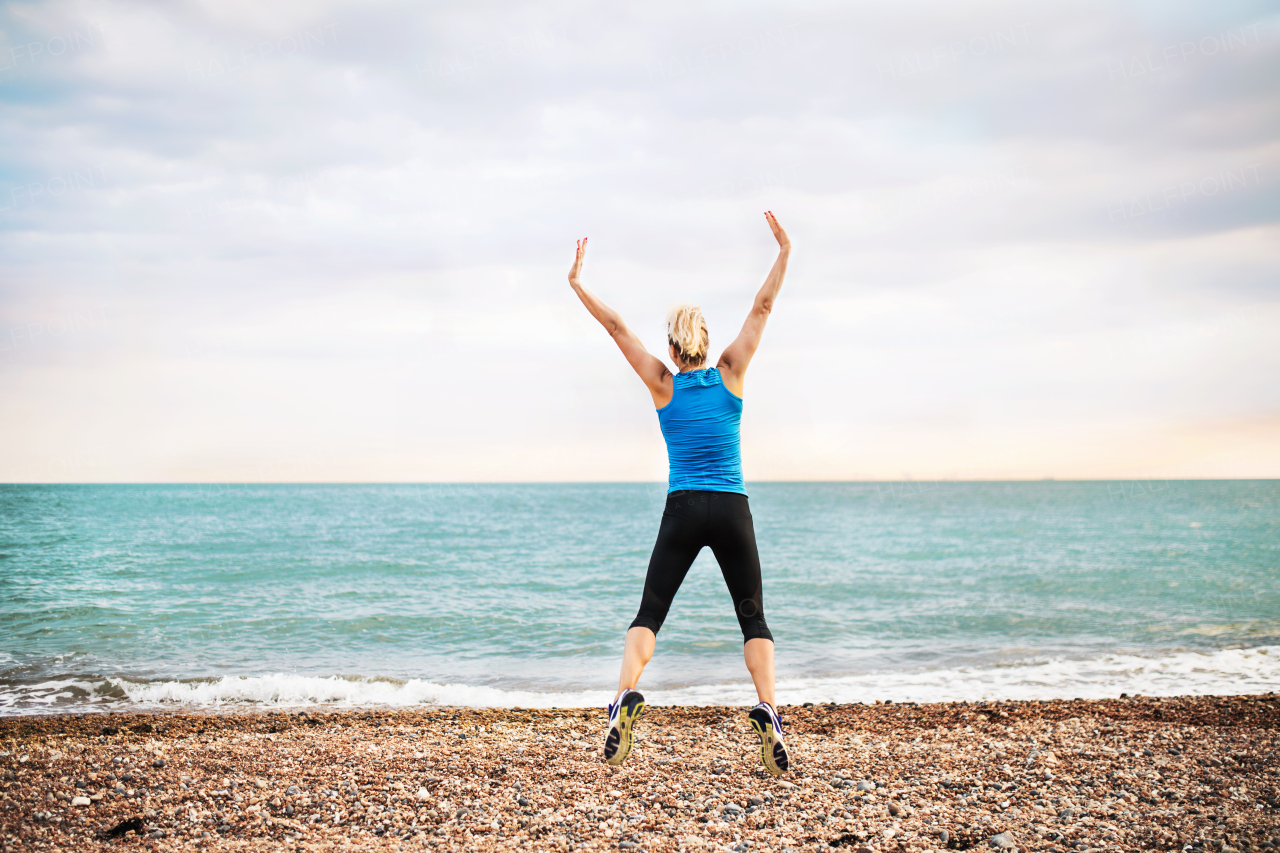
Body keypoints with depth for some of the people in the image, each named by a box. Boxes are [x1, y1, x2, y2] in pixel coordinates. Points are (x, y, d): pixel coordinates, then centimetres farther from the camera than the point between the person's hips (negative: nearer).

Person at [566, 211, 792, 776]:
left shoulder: (663, 385, 2)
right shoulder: (730, 374, 2)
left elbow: (616, 327, 3)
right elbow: (762, 309, 6)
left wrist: (578, 283, 10)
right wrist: (784, 252, 12)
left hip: (682, 511, 0)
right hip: (732, 511, 1)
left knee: (650, 613, 5)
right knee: (753, 617, 7)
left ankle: (626, 696, -19)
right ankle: (767, 713, -13)